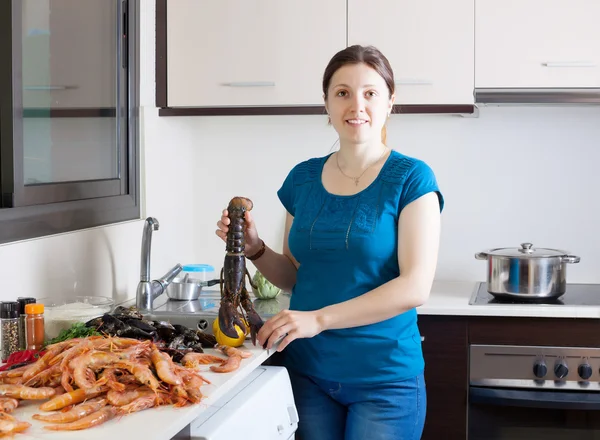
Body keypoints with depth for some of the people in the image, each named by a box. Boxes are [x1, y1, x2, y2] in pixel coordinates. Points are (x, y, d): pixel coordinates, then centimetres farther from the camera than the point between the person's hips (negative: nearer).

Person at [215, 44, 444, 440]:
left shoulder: (411, 178, -9)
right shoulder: (303, 178, 5)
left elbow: (415, 287, -17)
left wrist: (319, 318, -23)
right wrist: (255, 249, -6)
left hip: (384, 377, -4)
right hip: (307, 371, 4)